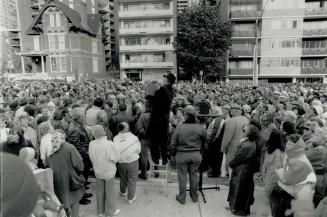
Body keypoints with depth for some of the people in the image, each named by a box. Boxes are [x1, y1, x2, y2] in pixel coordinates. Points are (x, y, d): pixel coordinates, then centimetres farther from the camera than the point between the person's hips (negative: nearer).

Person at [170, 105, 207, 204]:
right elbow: (204, 143, 5)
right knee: (194, 175, 18)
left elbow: (173, 144, -7)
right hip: (196, 155, 2)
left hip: (182, 155, -2)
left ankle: (182, 198, 25)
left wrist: (173, 153, 8)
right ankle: (194, 196, 34)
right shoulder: (201, 128, -7)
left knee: (182, 176, 11)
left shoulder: (179, 127, -14)